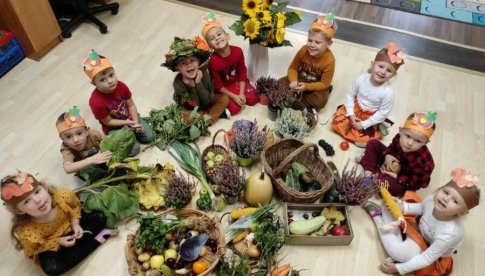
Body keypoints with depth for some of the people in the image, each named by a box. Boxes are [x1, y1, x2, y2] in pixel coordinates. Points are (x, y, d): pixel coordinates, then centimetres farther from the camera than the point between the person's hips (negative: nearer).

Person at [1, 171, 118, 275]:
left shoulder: (63, 195, -31)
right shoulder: (27, 232, -37)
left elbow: (75, 205, -7)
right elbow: (35, 249, -15)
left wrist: (75, 224, -18)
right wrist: (58, 242, -24)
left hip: (69, 226, 3)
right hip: (48, 246, -2)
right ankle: (97, 240, -18)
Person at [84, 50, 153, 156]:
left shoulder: (121, 86, -18)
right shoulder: (96, 101, -32)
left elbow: (131, 105, -9)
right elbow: (108, 122, -19)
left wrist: (136, 122, -20)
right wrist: (126, 123, -25)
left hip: (130, 118, 4)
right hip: (114, 128, -4)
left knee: (148, 137, -4)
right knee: (134, 149, -15)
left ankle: (133, 131, 20)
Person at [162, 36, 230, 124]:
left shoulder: (203, 73, -25)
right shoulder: (178, 82, -29)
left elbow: (207, 101, -25)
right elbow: (194, 105, -26)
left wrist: (198, 83, -35)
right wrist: (192, 86, -38)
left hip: (205, 103, 1)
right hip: (190, 109, -1)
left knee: (224, 98, -17)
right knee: (182, 117, -34)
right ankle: (219, 113, -21)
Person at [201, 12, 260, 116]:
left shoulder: (238, 51, -18)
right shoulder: (213, 61, -28)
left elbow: (242, 73, -7)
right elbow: (218, 85, -19)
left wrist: (241, 93, -14)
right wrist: (234, 96, -21)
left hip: (238, 82, 4)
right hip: (224, 87, -4)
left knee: (253, 99, -6)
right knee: (235, 108, -16)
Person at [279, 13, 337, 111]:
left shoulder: (329, 60, -26)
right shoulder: (304, 50, -18)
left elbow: (324, 83, -21)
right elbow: (293, 68, -8)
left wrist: (306, 87, -33)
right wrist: (293, 81, -29)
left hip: (316, 85, -4)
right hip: (300, 79, 4)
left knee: (321, 101, -32)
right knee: (281, 83, -17)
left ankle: (294, 100, -16)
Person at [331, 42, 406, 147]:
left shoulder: (388, 92, -28)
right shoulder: (361, 79, -20)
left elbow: (383, 113, -20)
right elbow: (350, 94, -6)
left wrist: (364, 124, -18)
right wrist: (351, 114, -12)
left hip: (371, 117, -2)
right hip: (355, 109, 3)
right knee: (337, 123, -12)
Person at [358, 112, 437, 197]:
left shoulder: (422, 160, -37)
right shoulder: (399, 137, -23)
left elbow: (416, 183, -26)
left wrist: (397, 177, -29)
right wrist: (387, 155, -19)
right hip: (391, 161, 6)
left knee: (393, 186, -38)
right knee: (373, 143, 2)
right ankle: (370, 170, -10)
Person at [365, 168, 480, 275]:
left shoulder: (449, 233, -39)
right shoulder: (431, 199, -25)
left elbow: (427, 259, -28)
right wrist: (403, 207, -16)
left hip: (432, 255, -5)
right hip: (419, 228, 6)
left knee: (398, 252, -33)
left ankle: (378, 217, -12)